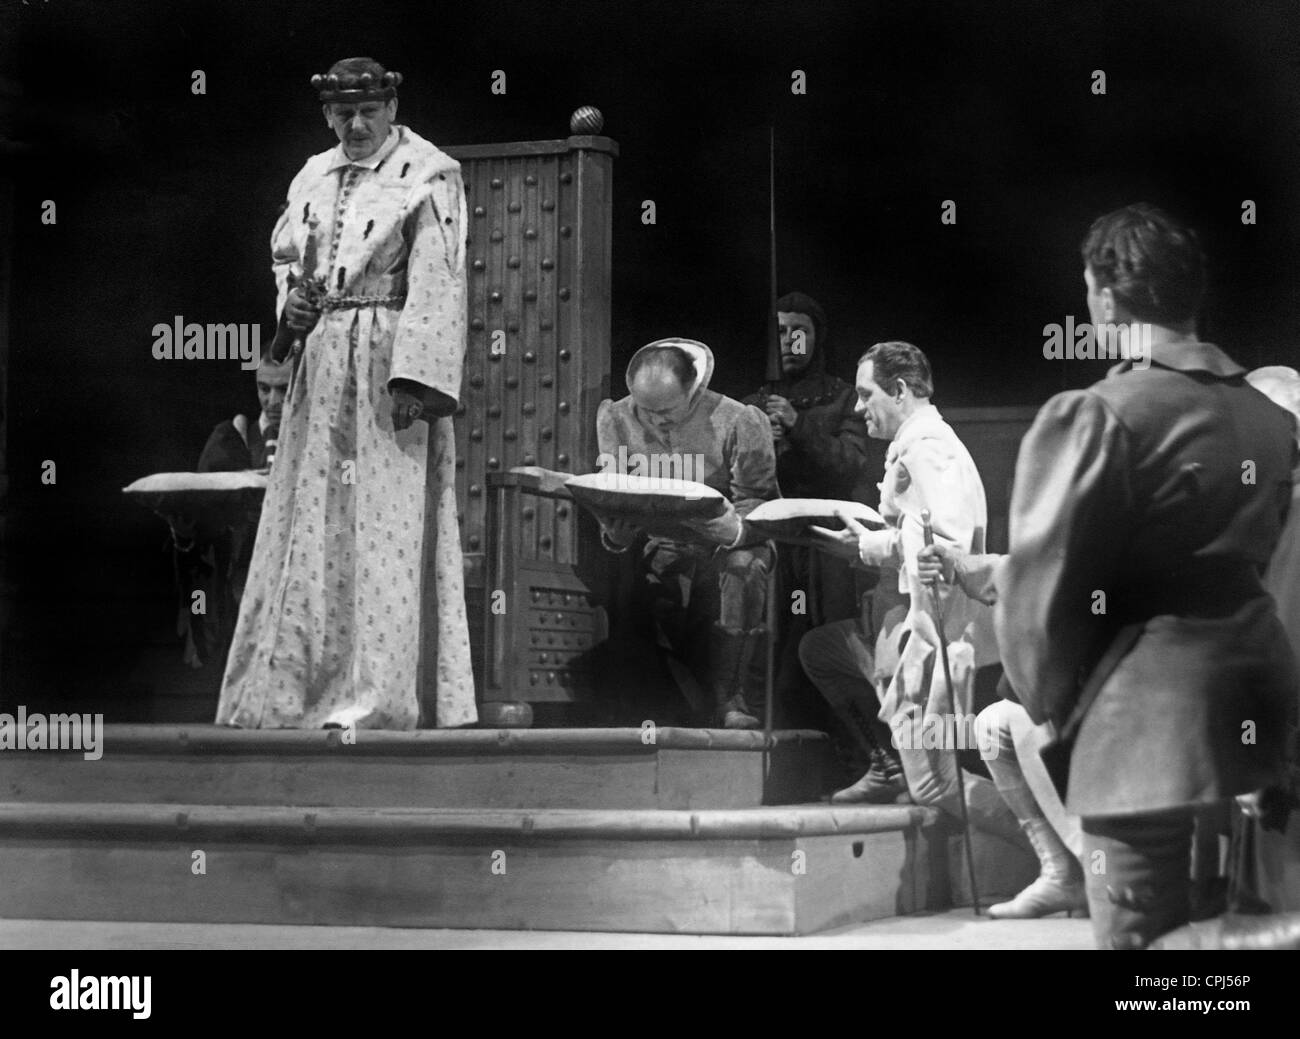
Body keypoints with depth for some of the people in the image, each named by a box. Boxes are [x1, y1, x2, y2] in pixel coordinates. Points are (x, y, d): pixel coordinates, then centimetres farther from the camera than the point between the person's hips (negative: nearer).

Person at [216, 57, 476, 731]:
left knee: (385, 521, -8)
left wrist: (416, 379, -21)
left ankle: (378, 694, -5)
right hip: (321, 359, 7)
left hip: (388, 358, -6)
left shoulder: (429, 176, -5)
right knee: (310, 518, 8)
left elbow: (435, 286, -13)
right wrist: (290, 299, 4)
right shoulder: (313, 177, 13)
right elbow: (285, 253, 27)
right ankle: (294, 683, 16)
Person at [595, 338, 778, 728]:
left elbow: (758, 503, -12)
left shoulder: (738, 422, -12)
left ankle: (737, 702, -30)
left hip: (722, 550, -2)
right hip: (659, 548, 2)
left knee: (744, 564, -36)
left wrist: (735, 530, -36)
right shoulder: (616, 419, -1)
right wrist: (615, 534, -22)